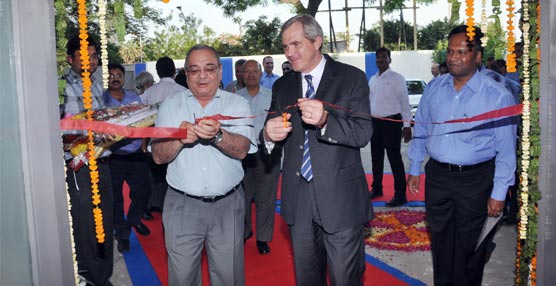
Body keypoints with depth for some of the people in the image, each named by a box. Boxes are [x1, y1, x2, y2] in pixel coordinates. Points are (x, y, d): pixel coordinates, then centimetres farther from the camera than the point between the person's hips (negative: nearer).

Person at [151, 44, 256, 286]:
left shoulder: (238, 104, 1)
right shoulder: (171, 105, 5)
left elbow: (242, 150, -12)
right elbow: (158, 156, -3)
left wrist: (218, 135, -32)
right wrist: (179, 138, -24)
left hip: (227, 205, 0)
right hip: (182, 205, 1)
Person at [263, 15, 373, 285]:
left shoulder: (351, 78, -4)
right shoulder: (282, 86, 9)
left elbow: (363, 133, -14)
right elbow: (270, 134, 9)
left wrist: (325, 120, -32)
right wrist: (269, 134, -15)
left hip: (340, 198, -4)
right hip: (298, 200, 4)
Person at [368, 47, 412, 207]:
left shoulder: (397, 78, -6)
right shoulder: (372, 80, 12)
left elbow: (404, 102, -9)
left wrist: (407, 125, -14)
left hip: (391, 121, -6)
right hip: (374, 122, 7)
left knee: (395, 158, -3)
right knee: (376, 158, 17)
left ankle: (400, 195, 6)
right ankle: (377, 188, 33)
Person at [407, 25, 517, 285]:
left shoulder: (498, 95, -13)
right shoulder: (433, 89, -1)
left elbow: (506, 149, -10)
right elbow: (420, 131, 8)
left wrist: (499, 193, -10)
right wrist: (414, 169, 9)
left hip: (475, 179, -3)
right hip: (437, 175, 4)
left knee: (469, 246, 13)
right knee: (440, 241, 18)